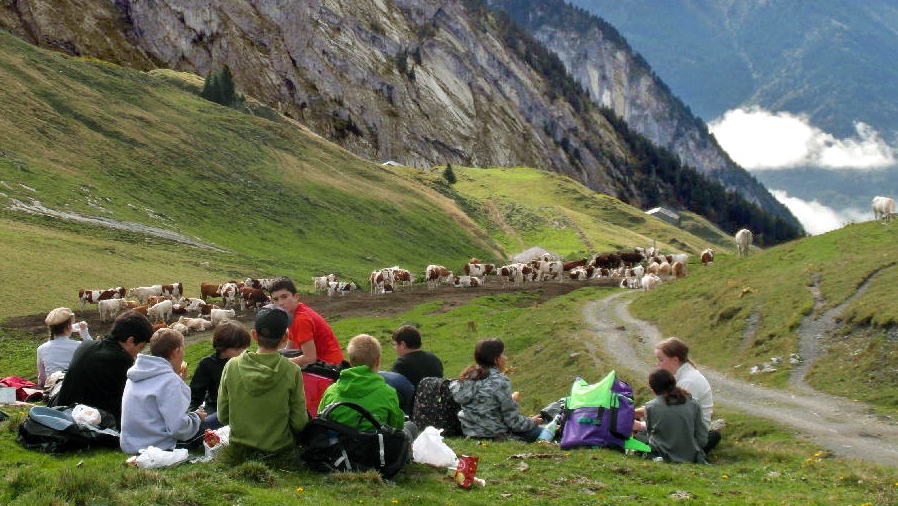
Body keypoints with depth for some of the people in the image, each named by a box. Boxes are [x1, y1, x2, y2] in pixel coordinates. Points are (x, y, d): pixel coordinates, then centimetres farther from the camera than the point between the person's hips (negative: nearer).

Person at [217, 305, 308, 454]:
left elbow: (222, 417, -2)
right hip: (279, 448, -4)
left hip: (239, 446, 4)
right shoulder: (292, 371, -17)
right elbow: (299, 423, -11)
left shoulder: (231, 366, -10)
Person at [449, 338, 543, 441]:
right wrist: (532, 422, 5)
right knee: (536, 431, 8)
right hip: (493, 436, -8)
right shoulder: (500, 382, -18)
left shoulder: (468, 376, 4)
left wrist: (511, 401, 22)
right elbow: (512, 421, -14)